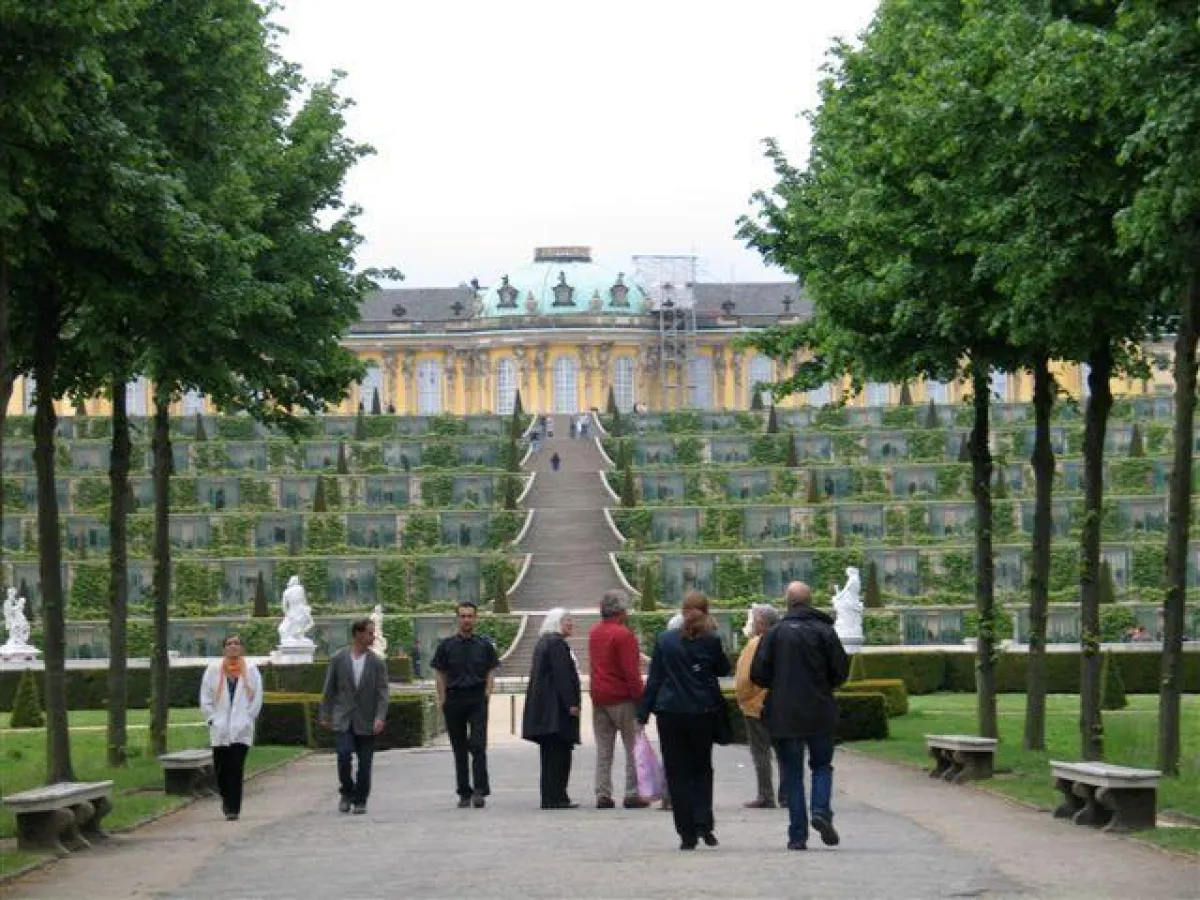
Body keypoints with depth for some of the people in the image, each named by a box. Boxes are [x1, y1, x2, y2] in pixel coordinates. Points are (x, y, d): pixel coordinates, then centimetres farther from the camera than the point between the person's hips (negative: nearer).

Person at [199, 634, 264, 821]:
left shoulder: (251, 670, 3)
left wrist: (247, 718, -4)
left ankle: (233, 808, -7)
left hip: (241, 730, -2)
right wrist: (212, 719, -2)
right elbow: (205, 699, 7)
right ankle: (227, 798, 33)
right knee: (220, 769, 5)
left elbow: (257, 700, 4)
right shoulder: (213, 670, 5)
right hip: (219, 729, 2)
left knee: (236, 769, -9)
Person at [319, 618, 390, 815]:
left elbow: (382, 692, -4)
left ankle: (360, 800, 18)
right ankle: (346, 792, 6)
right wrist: (325, 715, 5)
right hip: (343, 719, -1)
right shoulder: (338, 659, 1)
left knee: (364, 763, 3)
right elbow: (329, 689, 7)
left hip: (366, 722, 1)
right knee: (344, 755, -16)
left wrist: (380, 717, -16)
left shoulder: (377, 662, 0)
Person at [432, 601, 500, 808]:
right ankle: (464, 793, 10)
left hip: (477, 700, -1)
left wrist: (486, 696, -2)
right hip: (454, 700, 1)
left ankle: (480, 791, -15)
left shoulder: (484, 645, 8)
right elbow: (440, 674, 7)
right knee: (459, 749, 5)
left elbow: (491, 672, 9)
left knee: (478, 746, -13)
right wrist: (443, 701, -1)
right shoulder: (446, 645, 6)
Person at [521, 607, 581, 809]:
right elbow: (562, 676, -19)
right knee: (558, 753, -8)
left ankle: (552, 797, 13)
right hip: (556, 707, -10)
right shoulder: (557, 643, -13)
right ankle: (554, 798, -9)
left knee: (553, 755, 12)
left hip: (544, 707, 10)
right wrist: (571, 703, -20)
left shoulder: (544, 642, 19)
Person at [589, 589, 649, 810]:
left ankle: (603, 794, 5)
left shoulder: (594, 634, 10)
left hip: (598, 698, 7)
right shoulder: (623, 634, -13)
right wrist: (640, 698, -13)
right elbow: (631, 672, -17)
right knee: (633, 747, 2)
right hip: (622, 699, -7)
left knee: (603, 750, 8)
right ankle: (632, 794, -1)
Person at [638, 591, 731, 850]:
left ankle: (688, 834, 1)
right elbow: (724, 669, 11)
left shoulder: (665, 640, -3)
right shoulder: (711, 641, -6)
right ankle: (704, 824, -2)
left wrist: (643, 713, 4)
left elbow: (654, 679, -1)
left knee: (677, 773, 5)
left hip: (670, 714, 0)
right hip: (704, 714, 0)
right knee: (701, 769, 16)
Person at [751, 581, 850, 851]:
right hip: (820, 713, 0)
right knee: (822, 765, 16)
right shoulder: (824, 631, -4)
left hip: (784, 715, 0)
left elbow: (758, 675, -6)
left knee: (792, 774, 7)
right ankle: (821, 810, -9)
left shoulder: (774, 633, -4)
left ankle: (798, 834, 3)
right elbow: (841, 671, -4)